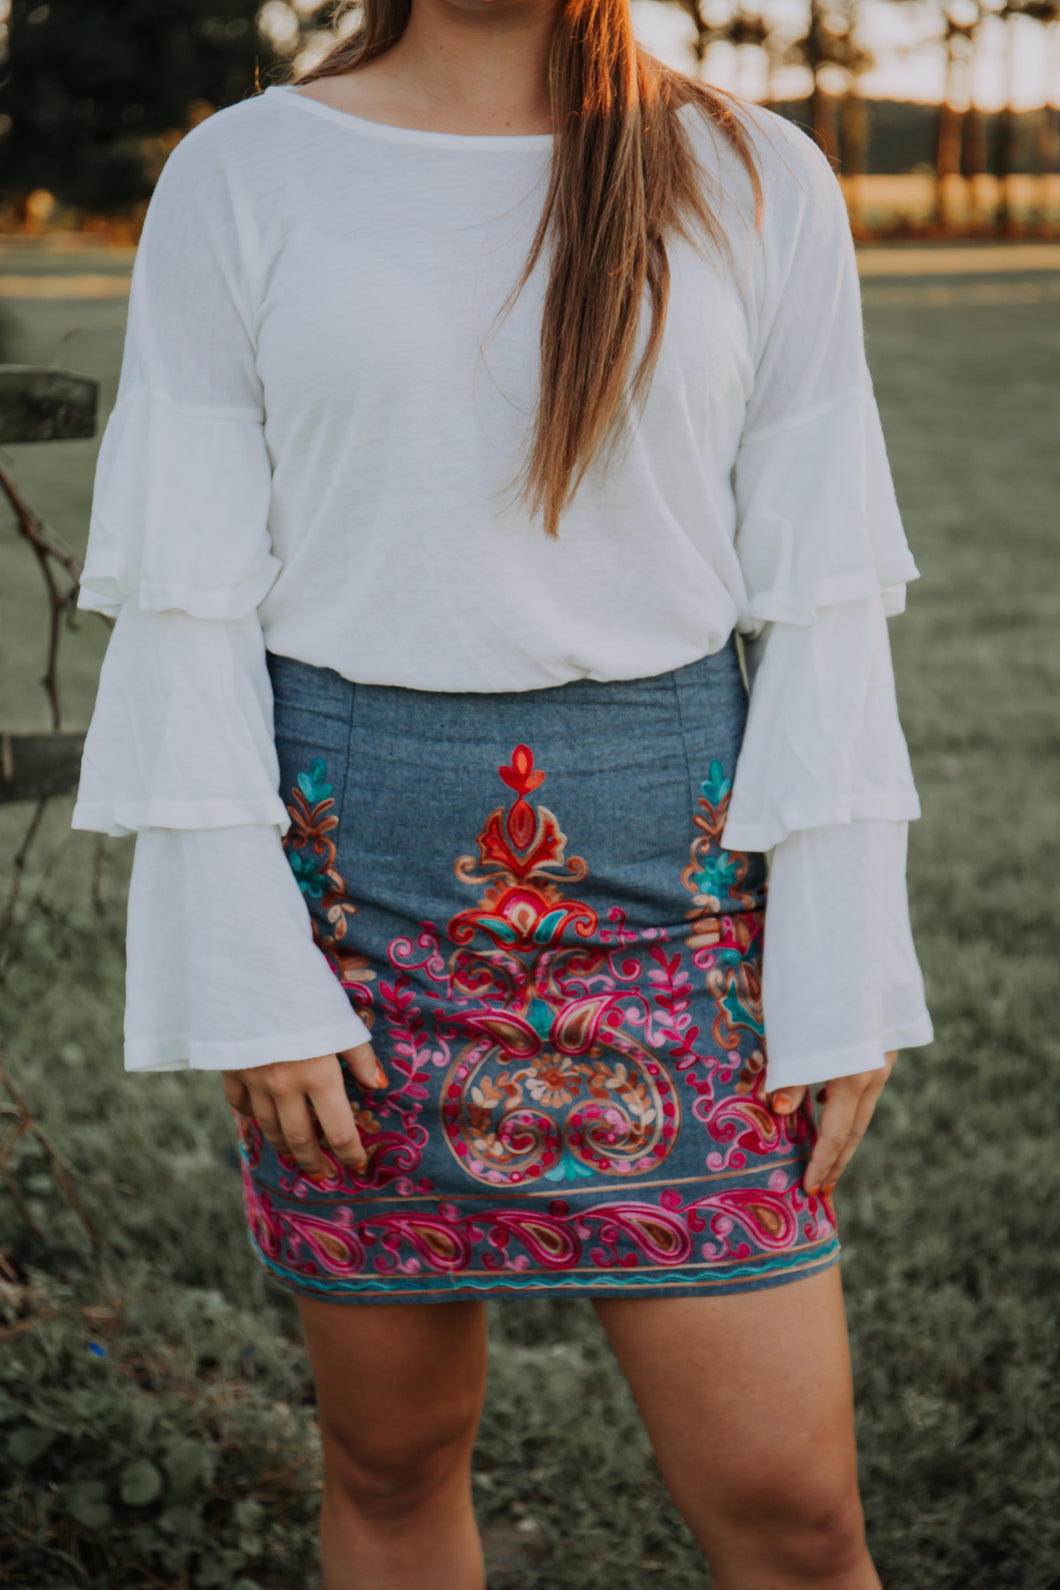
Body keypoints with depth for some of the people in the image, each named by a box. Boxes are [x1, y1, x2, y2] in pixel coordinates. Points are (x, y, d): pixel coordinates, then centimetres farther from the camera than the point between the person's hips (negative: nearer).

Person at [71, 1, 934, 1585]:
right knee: (391, 1458, 12)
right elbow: (185, 598, -2)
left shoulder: (758, 186, 2)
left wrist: (845, 981, -2)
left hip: (668, 863, 1)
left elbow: (821, 606, 1)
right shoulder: (238, 180, 0)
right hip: (349, 857, 0)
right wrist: (244, 974, -7)